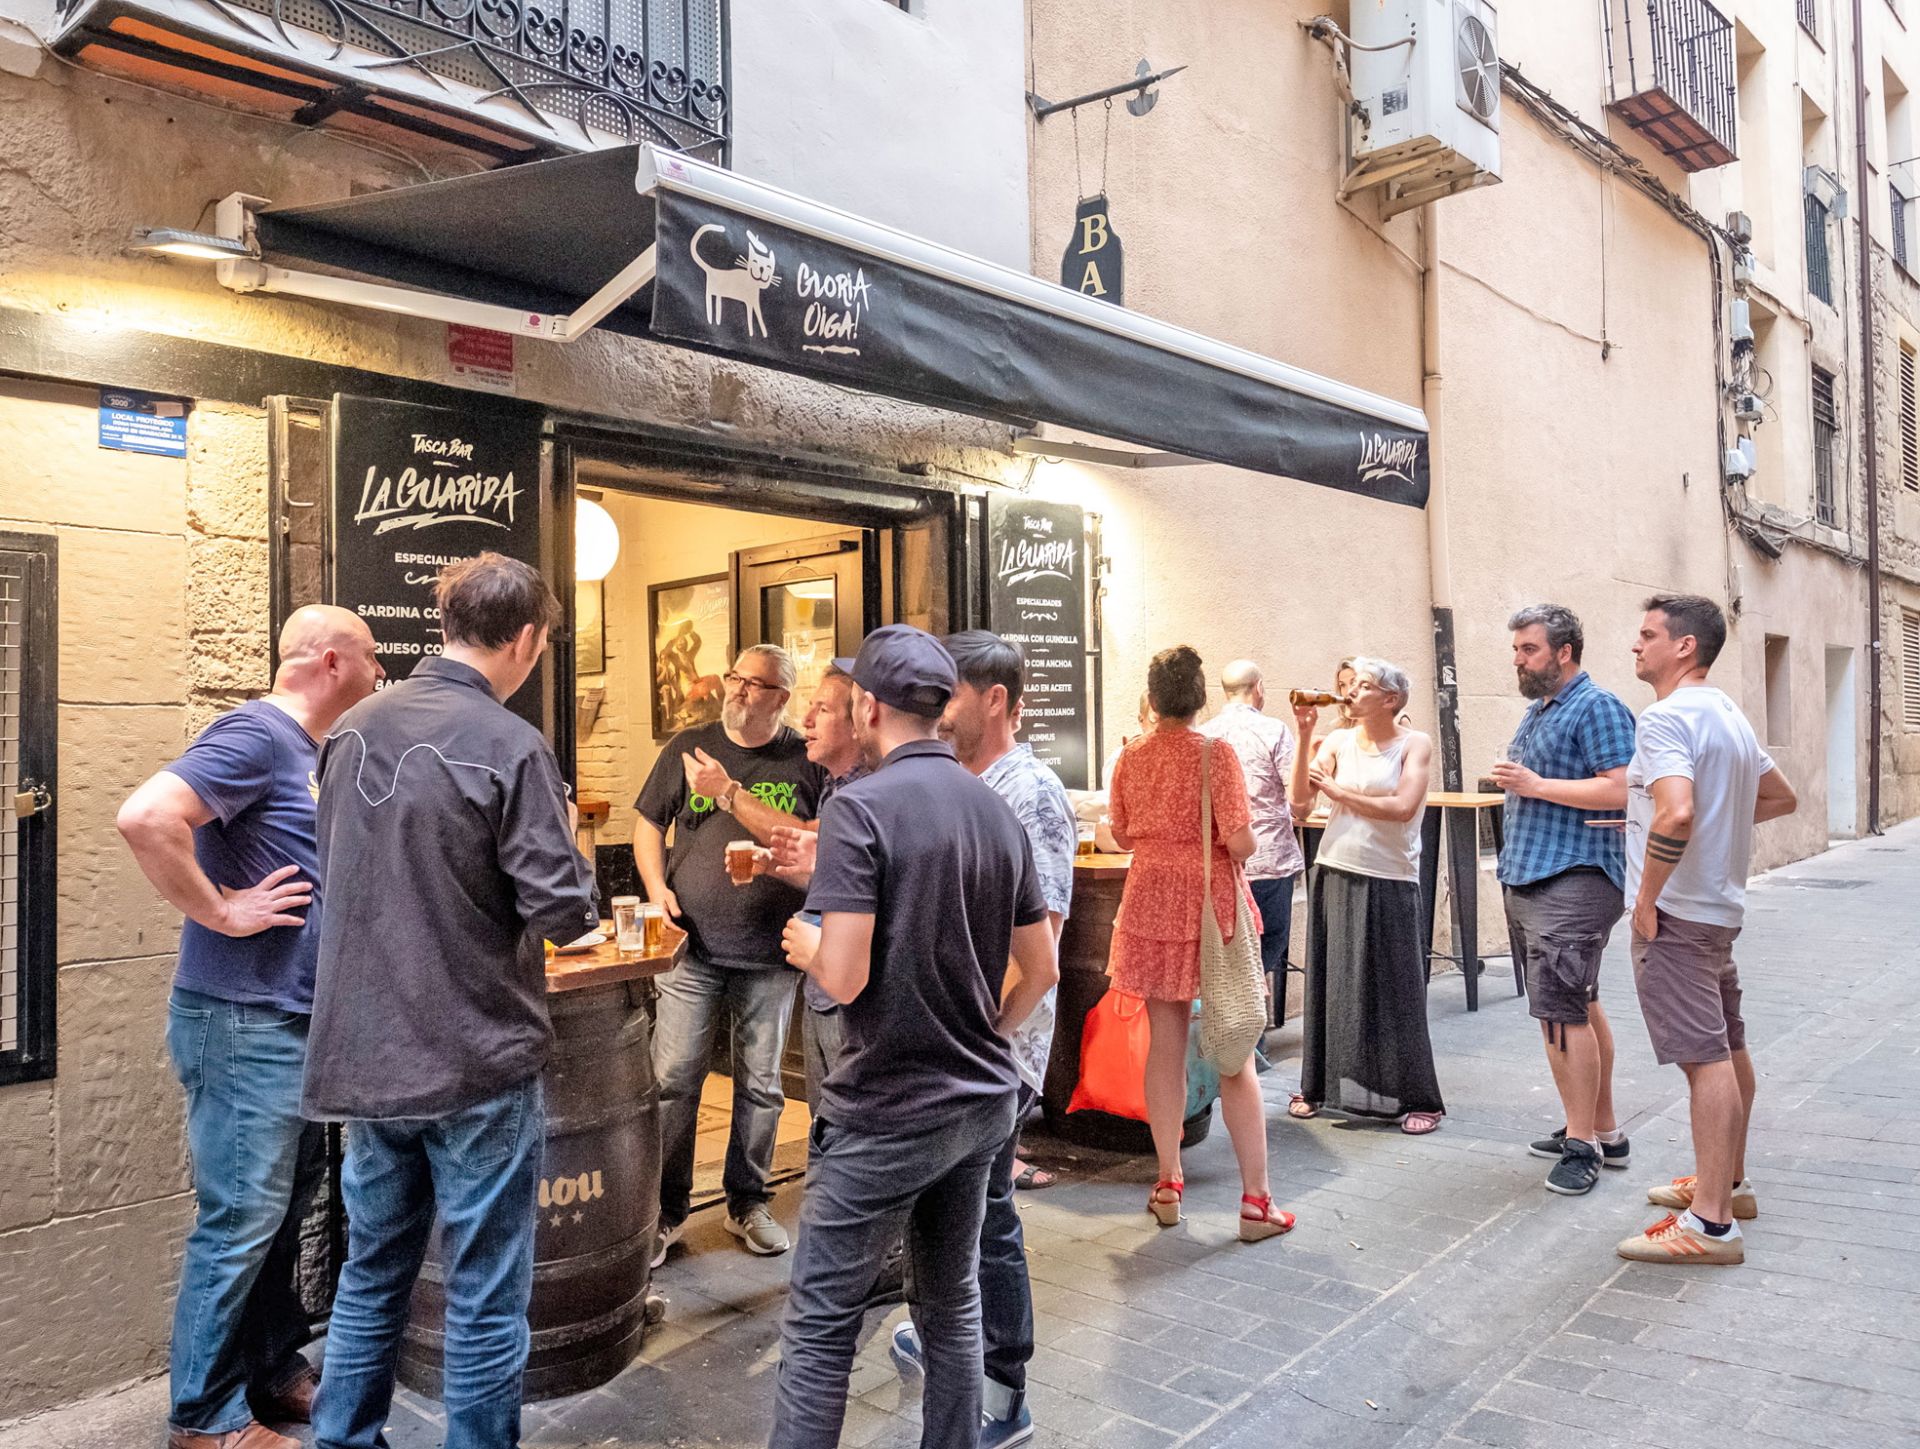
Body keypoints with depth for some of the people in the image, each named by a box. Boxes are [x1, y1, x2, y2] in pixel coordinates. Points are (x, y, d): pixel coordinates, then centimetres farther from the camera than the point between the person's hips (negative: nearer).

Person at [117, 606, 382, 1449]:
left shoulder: (304, 750, 13)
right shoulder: (254, 735, -16)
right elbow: (145, 819, -29)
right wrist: (222, 913, -21)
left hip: (298, 1022, 9)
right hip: (243, 1024, -9)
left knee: (284, 1208, 18)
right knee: (240, 1219, 0)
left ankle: (275, 1368, 32)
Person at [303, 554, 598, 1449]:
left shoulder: (353, 728, 3)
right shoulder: (509, 746, -18)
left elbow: (337, 871, 15)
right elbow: (564, 913, -18)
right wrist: (566, 845, 1)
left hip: (364, 1054, 7)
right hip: (476, 1061, -6)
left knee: (371, 1273, 22)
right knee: (485, 1295, 8)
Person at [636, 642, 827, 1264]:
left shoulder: (806, 761, 0)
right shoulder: (689, 747, 6)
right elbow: (647, 823, 11)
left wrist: (729, 793, -14)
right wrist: (657, 888, -5)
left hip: (770, 954, 0)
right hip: (693, 945, 1)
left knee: (761, 1085, 11)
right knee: (672, 1078, 1)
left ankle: (748, 1203, 27)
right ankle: (666, 1211, 16)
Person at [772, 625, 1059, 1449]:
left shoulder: (861, 807, -17)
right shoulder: (997, 812, 4)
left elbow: (843, 979, -22)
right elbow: (1041, 970, 8)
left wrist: (808, 945, -1)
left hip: (887, 1114, -6)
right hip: (982, 1102, 7)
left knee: (822, 1322, 6)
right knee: (952, 1302, 20)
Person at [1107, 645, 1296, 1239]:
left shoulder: (1132, 756, 0)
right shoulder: (1215, 753, -13)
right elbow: (1240, 842, -17)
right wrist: (1245, 845, 4)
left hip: (1150, 905, 4)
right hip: (1210, 907, -4)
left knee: (1165, 1046, 13)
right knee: (1235, 1055, 4)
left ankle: (1167, 1185, 22)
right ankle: (1256, 1199, 9)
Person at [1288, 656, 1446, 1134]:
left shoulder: (1414, 744, -2)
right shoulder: (1338, 742, 6)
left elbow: (1403, 807, -16)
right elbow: (1299, 798, -4)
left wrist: (1338, 791, -9)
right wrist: (1305, 735, -9)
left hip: (1389, 883, -3)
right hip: (1335, 875, 3)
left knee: (1394, 990, 1)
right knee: (1330, 982, 10)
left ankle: (1417, 1099, 13)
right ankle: (1319, 1085, 24)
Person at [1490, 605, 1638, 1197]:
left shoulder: (1598, 709, -10)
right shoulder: (1537, 711, 19)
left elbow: (1619, 790, -21)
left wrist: (1535, 784, -17)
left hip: (1572, 881, -10)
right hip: (1529, 880, 10)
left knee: (1561, 1011, -10)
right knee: (1579, 1006, 15)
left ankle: (1581, 1143, 0)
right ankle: (1604, 1131, 25)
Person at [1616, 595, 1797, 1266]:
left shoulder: (1667, 717, -18)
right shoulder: (1729, 714, 14)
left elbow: (1676, 813, -32)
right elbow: (1782, 797, 26)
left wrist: (1647, 896, -21)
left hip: (1677, 911, -10)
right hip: (1721, 906, 11)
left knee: (1704, 1057, -9)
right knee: (1728, 1047, 18)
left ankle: (1710, 1223, -4)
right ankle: (1729, 1182, 32)